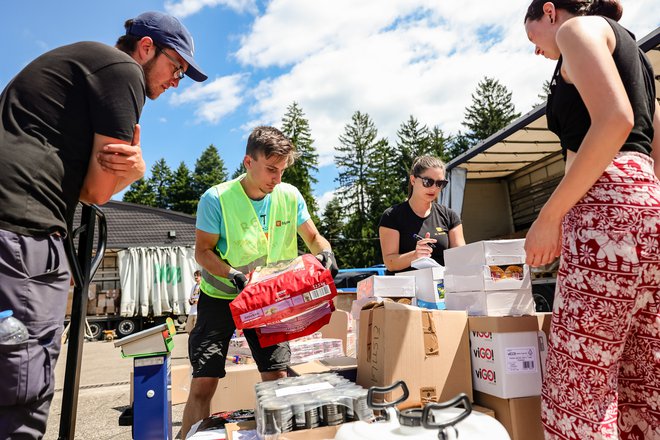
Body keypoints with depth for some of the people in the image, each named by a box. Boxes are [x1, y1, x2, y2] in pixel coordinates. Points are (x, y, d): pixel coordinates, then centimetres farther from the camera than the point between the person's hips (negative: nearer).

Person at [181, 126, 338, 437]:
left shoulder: (290, 196, -9)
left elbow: (313, 238, 1)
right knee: (203, 384, -3)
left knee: (276, 377, 4)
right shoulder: (217, 199, -18)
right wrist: (234, 275, -29)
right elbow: (203, 251, -12)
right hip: (221, 295, -2)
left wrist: (325, 252, -21)